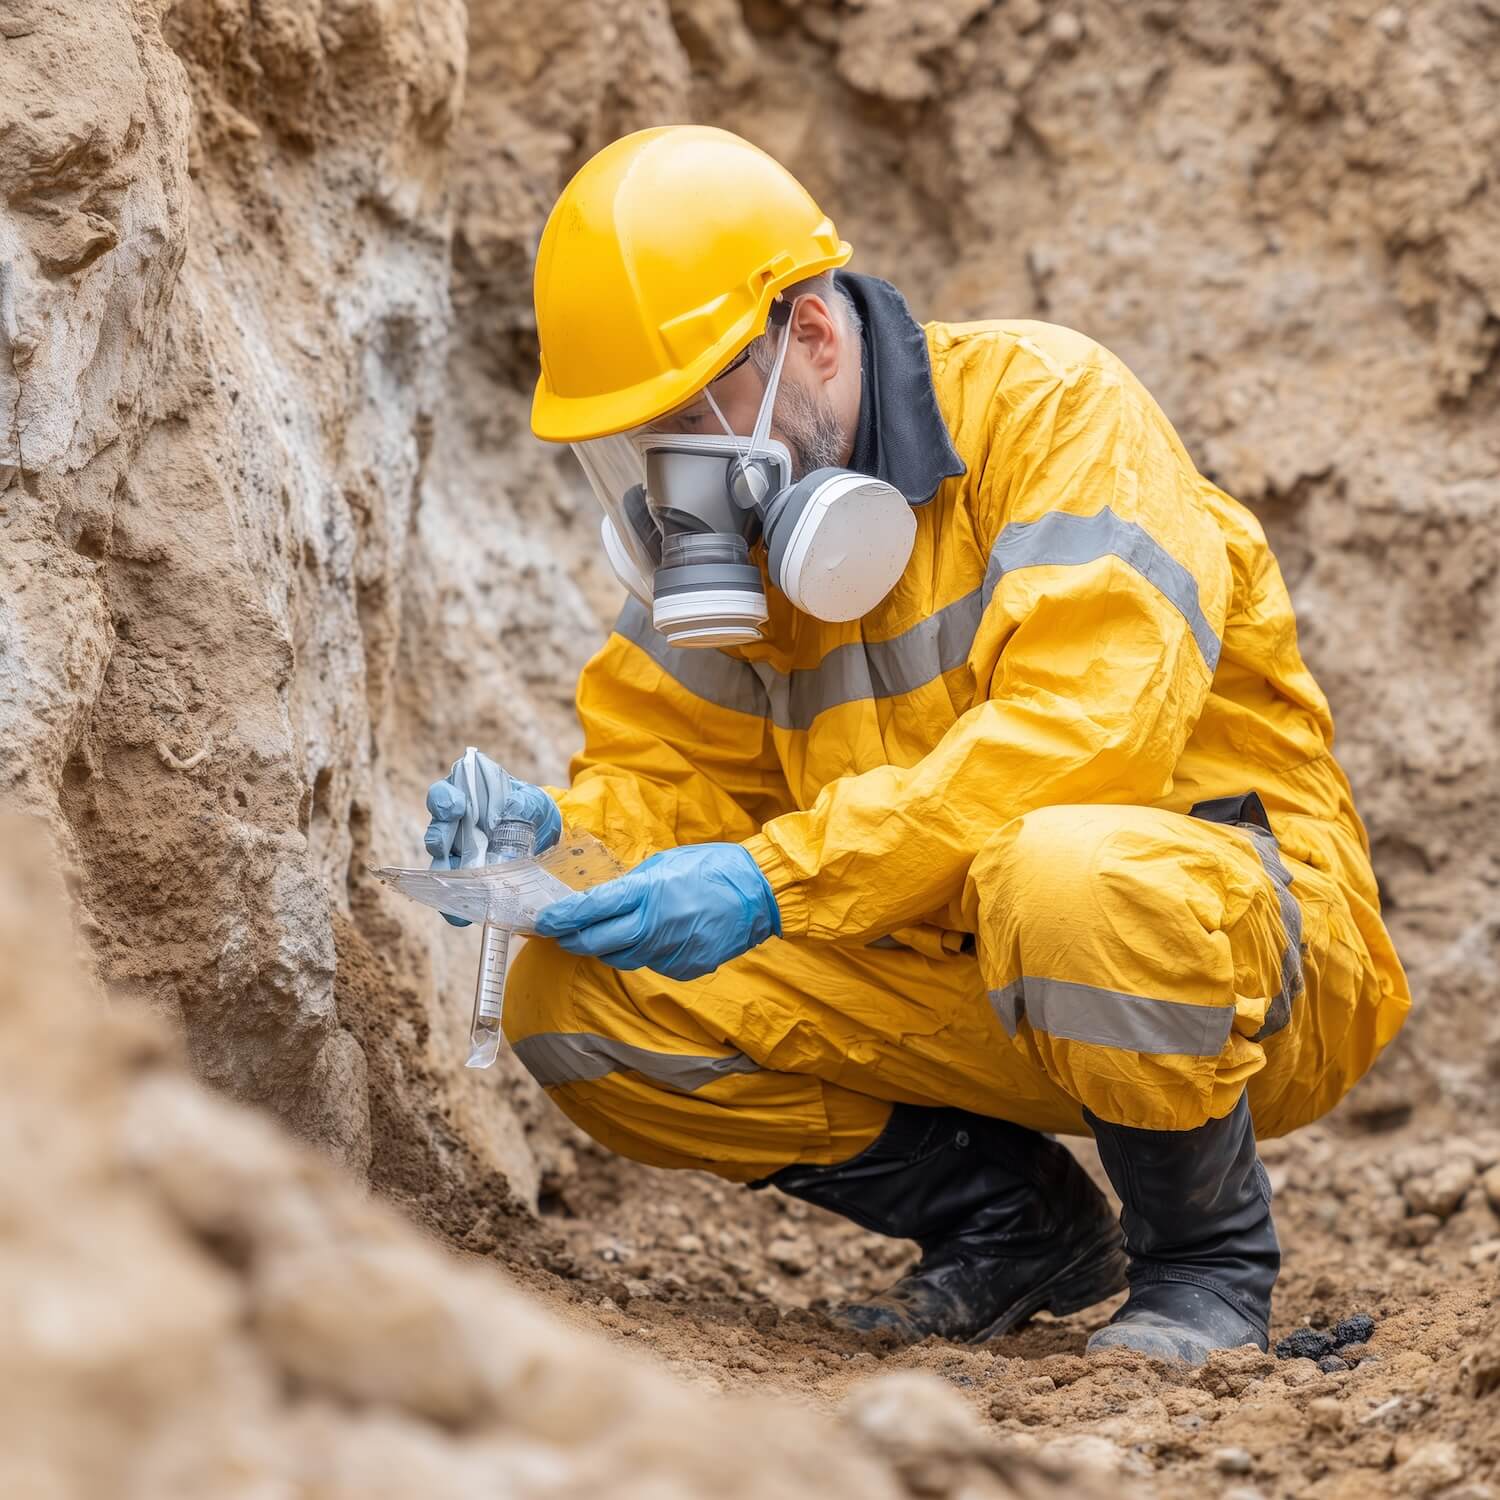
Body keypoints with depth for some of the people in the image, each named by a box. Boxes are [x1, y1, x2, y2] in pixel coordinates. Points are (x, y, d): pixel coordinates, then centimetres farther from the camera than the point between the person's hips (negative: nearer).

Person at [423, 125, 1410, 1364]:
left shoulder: (1049, 406, -16)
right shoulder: (735, 523, 6)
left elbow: (1080, 731, -29)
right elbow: (670, 773, 7)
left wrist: (778, 879, -35)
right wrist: (553, 832, -18)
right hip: (964, 989, 7)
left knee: (1064, 870, -42)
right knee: (579, 1004, -10)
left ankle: (1208, 1256, -11)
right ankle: (1015, 1223, 5)